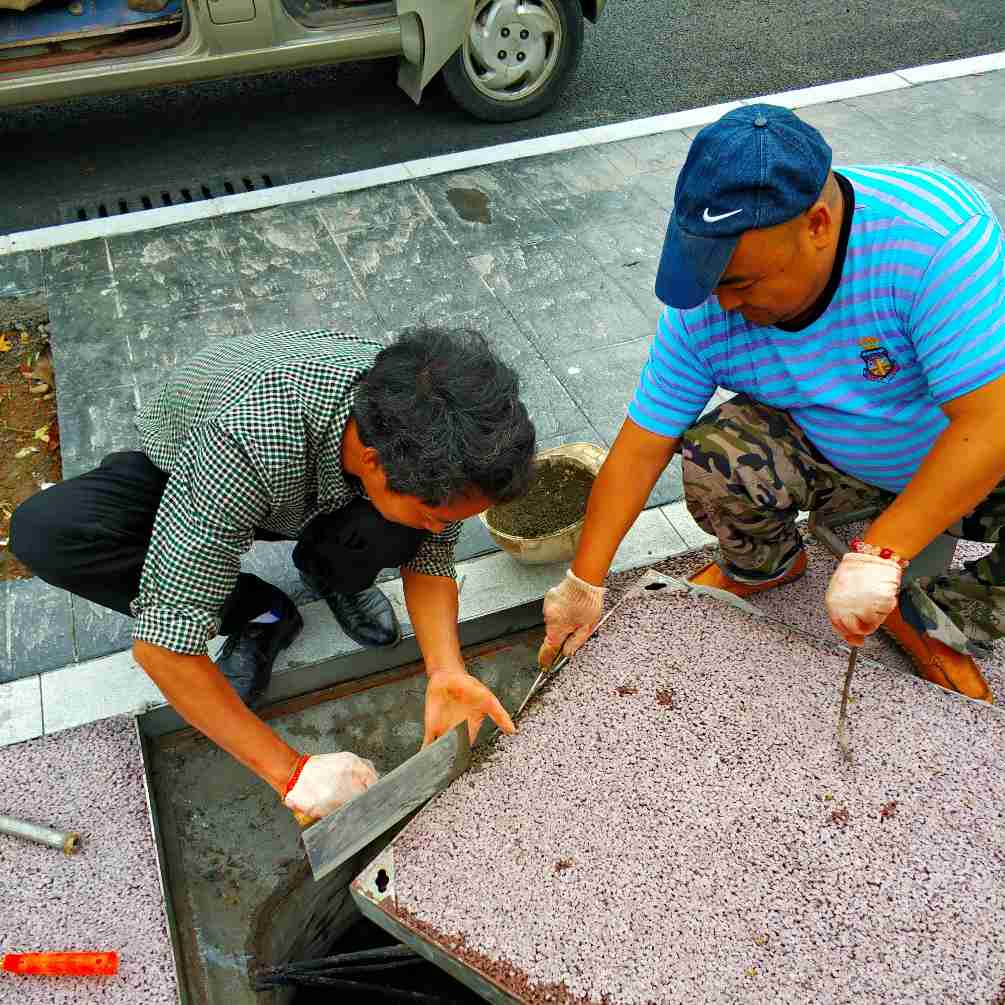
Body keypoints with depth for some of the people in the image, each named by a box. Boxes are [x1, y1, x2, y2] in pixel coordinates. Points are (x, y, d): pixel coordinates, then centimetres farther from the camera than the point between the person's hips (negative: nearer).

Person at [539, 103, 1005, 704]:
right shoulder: (704, 304, -21)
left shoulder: (936, 235, -35)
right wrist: (584, 584, -15)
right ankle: (764, 566, 9)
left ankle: (933, 619, 3)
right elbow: (642, 447, -16)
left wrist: (877, 558, -39)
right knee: (713, 454, -25)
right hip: (837, 459, 2)